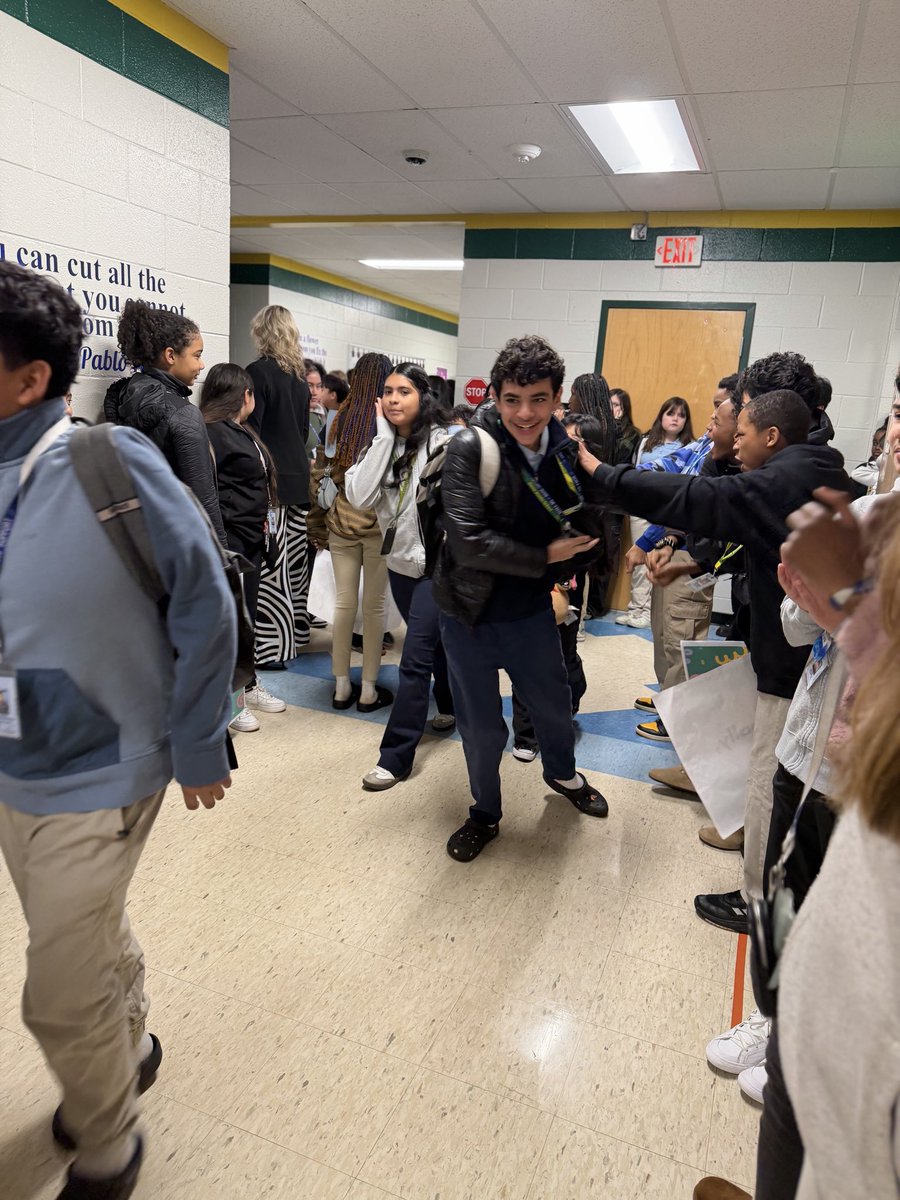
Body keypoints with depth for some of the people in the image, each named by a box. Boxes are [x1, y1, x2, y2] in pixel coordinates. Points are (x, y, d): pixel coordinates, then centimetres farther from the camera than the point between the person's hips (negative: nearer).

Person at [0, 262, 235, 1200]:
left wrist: (197, 750, -11)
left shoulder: (111, 464, -21)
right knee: (89, 938, 26)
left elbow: (203, 608, -17)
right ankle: (130, 1051, 56)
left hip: (96, 777, -6)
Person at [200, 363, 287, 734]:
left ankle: (248, 686, 32)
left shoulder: (242, 432, 15)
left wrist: (261, 522, 11)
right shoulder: (212, 433, -15)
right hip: (229, 540, -9)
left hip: (252, 540, 10)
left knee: (246, 616, 18)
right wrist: (222, 534, -18)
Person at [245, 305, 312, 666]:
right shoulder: (300, 376, 13)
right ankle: (294, 633, 24)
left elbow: (251, 430, -13)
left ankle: (271, 645, -2)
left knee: (269, 564, -5)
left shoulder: (259, 372, -9)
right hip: (298, 476, 8)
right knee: (294, 559, 13)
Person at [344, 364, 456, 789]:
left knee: (414, 660, -6)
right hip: (400, 561, 6)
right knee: (435, 643, 23)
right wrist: (383, 437, -16)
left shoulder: (442, 443, -14)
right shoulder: (379, 443, 1)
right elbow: (359, 497, -15)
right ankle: (452, 707, 46)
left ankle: (396, 757, 3)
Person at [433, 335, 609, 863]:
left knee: (554, 703, 23)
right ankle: (485, 813, 38)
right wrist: (544, 556, -20)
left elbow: (587, 527, 8)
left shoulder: (568, 449, -7)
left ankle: (562, 773, 55)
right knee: (482, 727, 10)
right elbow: (468, 541, -27)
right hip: (471, 612, -4)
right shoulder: (471, 448, -20)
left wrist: (562, 578, -4)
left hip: (532, 609, 4)